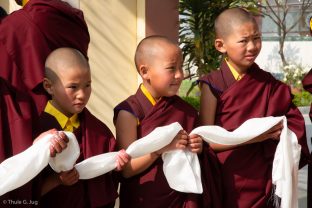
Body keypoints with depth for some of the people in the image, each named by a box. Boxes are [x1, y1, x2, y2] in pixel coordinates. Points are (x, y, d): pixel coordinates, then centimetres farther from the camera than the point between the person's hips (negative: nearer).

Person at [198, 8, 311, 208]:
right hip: (225, 182, -3)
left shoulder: (269, 84, 1)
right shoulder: (214, 85, -10)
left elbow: (293, 120, 8)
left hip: (262, 183, 3)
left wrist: (279, 132, -13)